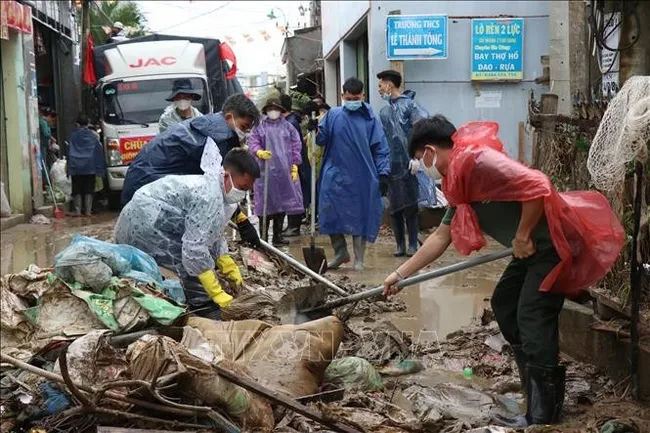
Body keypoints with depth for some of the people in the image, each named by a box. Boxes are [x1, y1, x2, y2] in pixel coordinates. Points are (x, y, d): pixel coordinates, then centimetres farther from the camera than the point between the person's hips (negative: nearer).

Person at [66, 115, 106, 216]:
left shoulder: (73, 136, 2)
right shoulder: (92, 136, 3)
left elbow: (69, 151, 5)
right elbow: (98, 151, 3)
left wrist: (68, 165, 11)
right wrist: (100, 167, 7)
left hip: (76, 166, 0)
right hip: (89, 166, 0)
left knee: (77, 190, 6)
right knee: (89, 189, 3)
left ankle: (77, 210, 5)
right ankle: (88, 211, 1)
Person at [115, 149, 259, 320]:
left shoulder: (214, 188, 7)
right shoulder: (208, 197, -25)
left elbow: (214, 235, 18)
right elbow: (194, 248, -29)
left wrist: (229, 267, 8)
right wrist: (216, 292, -26)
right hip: (144, 223, -11)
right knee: (193, 262, -15)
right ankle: (207, 314, -11)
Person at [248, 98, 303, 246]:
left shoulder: (288, 127, 11)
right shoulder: (260, 127, 6)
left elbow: (296, 145, 10)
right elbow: (252, 142, -1)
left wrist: (295, 164, 2)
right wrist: (259, 152, -22)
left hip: (285, 171, 3)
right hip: (266, 170, -2)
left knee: (282, 201, 5)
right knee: (266, 202, -4)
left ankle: (278, 235, 14)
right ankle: (263, 236, 1)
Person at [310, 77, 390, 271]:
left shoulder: (371, 119, 0)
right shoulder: (333, 115, 4)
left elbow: (381, 149, 0)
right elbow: (321, 140, 6)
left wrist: (383, 174, -7)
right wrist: (315, 130, -15)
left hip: (362, 179, -1)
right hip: (336, 176, 1)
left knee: (361, 217, 6)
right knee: (331, 215, -2)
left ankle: (359, 259, 19)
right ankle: (340, 252, 19)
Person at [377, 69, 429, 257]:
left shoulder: (409, 105, -3)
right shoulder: (384, 111, 15)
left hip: (407, 165, -5)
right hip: (390, 166, 5)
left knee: (410, 206, 0)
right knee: (395, 207, 7)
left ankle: (413, 245, 6)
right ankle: (400, 244, 14)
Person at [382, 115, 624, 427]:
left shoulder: (475, 160, -20)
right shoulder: (459, 181, 13)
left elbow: (537, 187, -29)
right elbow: (442, 236, 19)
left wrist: (522, 237, -17)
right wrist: (401, 274, 20)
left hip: (553, 242, -11)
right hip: (533, 248, 11)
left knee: (532, 318, -11)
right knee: (504, 305, 16)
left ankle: (542, 415, -3)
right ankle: (537, 385, 25)